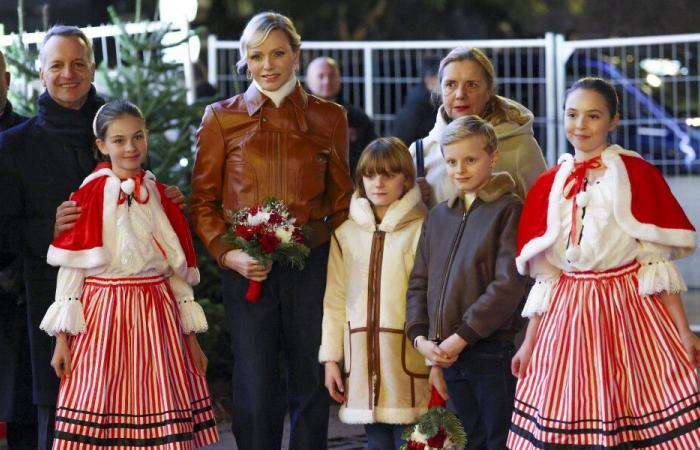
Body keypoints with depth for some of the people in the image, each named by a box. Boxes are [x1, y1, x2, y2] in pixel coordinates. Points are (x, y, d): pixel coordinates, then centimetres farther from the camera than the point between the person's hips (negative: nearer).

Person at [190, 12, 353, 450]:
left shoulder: (329, 117, 7)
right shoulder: (222, 118, 4)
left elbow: (341, 199, 12)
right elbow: (203, 201, 6)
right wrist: (228, 254, -10)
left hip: (312, 265, 1)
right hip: (248, 269, -1)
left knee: (311, 384, 6)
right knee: (256, 391, 1)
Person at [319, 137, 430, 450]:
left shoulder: (421, 230, -4)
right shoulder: (346, 234, 11)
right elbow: (334, 301, 12)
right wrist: (330, 357, 8)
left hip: (407, 355, -4)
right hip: (363, 355, 4)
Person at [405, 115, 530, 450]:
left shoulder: (509, 209, -5)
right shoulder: (439, 216, 16)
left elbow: (509, 285, -14)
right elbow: (419, 282, 16)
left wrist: (460, 338, -15)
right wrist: (420, 337, 0)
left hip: (493, 351, -6)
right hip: (448, 357, 6)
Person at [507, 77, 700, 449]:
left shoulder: (636, 174, -1)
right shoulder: (549, 185, 9)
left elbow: (656, 261, -4)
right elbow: (545, 277, 11)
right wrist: (529, 342, 9)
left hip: (628, 307, -3)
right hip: (568, 317, 3)